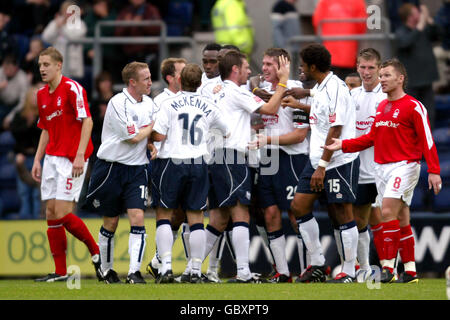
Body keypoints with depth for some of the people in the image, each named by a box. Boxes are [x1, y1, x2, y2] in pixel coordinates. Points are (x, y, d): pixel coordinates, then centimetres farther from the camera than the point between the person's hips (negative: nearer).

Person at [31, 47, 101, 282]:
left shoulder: (72, 88, -10)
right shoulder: (42, 94, 14)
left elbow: (87, 121, -15)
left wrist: (80, 155, -22)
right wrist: (37, 159, 15)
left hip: (72, 159, -8)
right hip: (52, 157, 8)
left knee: (62, 213, -13)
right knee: (51, 214, 2)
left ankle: (96, 252, 6)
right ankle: (60, 272, 6)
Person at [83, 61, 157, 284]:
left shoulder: (149, 103, 8)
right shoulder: (118, 103, -15)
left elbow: (153, 134, 22)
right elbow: (133, 136, -17)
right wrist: (152, 126, -2)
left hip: (137, 169, 5)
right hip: (112, 167, -5)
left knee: (137, 218, -11)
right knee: (110, 222, 6)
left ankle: (134, 272, -13)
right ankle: (106, 270, 24)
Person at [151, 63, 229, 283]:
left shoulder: (169, 104, -3)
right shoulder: (208, 106, 7)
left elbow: (159, 136, -9)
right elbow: (226, 132, 19)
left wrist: (149, 134, 13)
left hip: (172, 162, -2)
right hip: (198, 164, 2)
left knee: (164, 214, 5)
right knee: (196, 218, 5)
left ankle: (166, 266, -7)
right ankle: (196, 271, 3)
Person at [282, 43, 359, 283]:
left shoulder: (335, 89, -17)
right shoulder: (320, 88, 11)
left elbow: (335, 130, -20)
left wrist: (322, 166, -20)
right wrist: (299, 105, 35)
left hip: (339, 162, -10)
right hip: (317, 160, 10)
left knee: (342, 214, -5)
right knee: (299, 206, 5)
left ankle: (349, 271, 2)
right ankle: (318, 264, 11)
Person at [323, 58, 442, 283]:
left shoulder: (413, 106, -8)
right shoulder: (381, 107, 14)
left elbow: (427, 140, -9)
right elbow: (372, 137, 21)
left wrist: (434, 171, -15)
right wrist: (343, 145, 13)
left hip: (404, 166, -7)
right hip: (381, 167, 7)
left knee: (388, 211, -18)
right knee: (400, 218, 8)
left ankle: (388, 267, -16)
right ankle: (410, 271, 11)